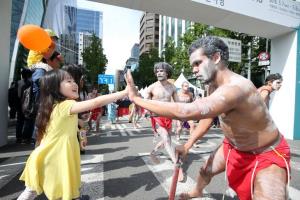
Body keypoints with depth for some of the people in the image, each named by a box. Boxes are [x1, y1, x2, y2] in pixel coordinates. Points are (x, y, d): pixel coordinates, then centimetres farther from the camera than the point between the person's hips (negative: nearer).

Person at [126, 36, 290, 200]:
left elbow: (186, 111, -51)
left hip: (267, 155, -7)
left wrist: (136, 99, -42)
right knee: (205, 171, 20)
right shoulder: (214, 85, -8)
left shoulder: (235, 87, -40)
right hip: (233, 147, 7)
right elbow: (208, 115, 4)